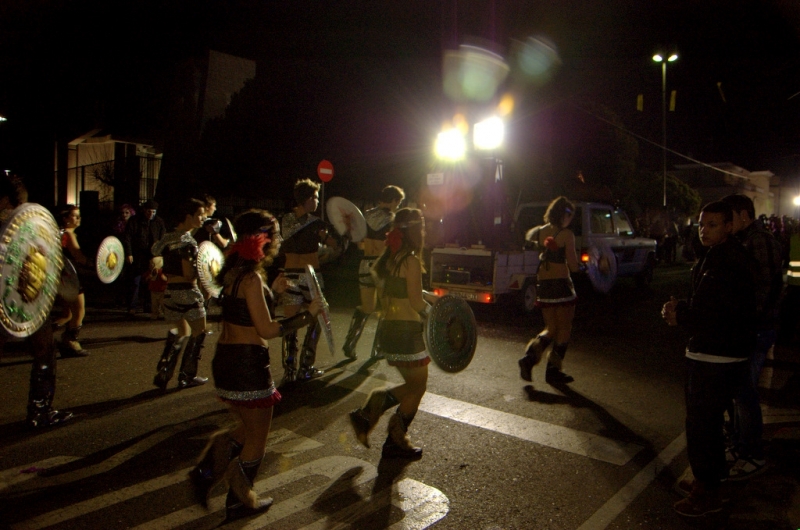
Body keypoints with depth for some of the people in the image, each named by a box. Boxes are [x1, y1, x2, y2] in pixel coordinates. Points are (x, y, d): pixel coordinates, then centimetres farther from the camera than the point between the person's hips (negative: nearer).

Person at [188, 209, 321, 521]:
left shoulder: (232, 272, 9)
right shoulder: (252, 277, -19)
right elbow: (267, 329, -23)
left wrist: (272, 292, 16)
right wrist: (308, 315, -15)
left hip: (225, 359, 9)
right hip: (248, 363, -9)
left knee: (246, 430, 26)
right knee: (257, 439, 11)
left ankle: (206, 472, 16)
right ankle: (239, 502, 26)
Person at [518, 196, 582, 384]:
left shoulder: (538, 232, 6)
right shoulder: (566, 235, -10)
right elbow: (574, 266, -11)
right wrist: (579, 265, 9)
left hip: (542, 286, 6)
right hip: (561, 285, -6)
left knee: (551, 329, 17)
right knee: (564, 329, 10)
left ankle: (530, 357, -3)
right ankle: (553, 370, 12)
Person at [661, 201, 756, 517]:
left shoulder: (731, 264, -20)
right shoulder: (713, 258, 12)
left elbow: (723, 318, -25)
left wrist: (681, 317, -15)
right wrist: (680, 308, 0)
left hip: (719, 361, -10)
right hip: (705, 355, 10)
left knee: (701, 426, -2)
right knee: (706, 422, 21)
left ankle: (708, 494, 13)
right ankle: (707, 479, 37)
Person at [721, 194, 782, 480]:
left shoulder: (760, 242, -16)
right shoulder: (745, 241, 13)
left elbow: (765, 287, -21)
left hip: (754, 330, -9)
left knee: (745, 393, -1)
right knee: (739, 390, 17)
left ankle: (753, 456, 13)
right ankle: (738, 445, 30)